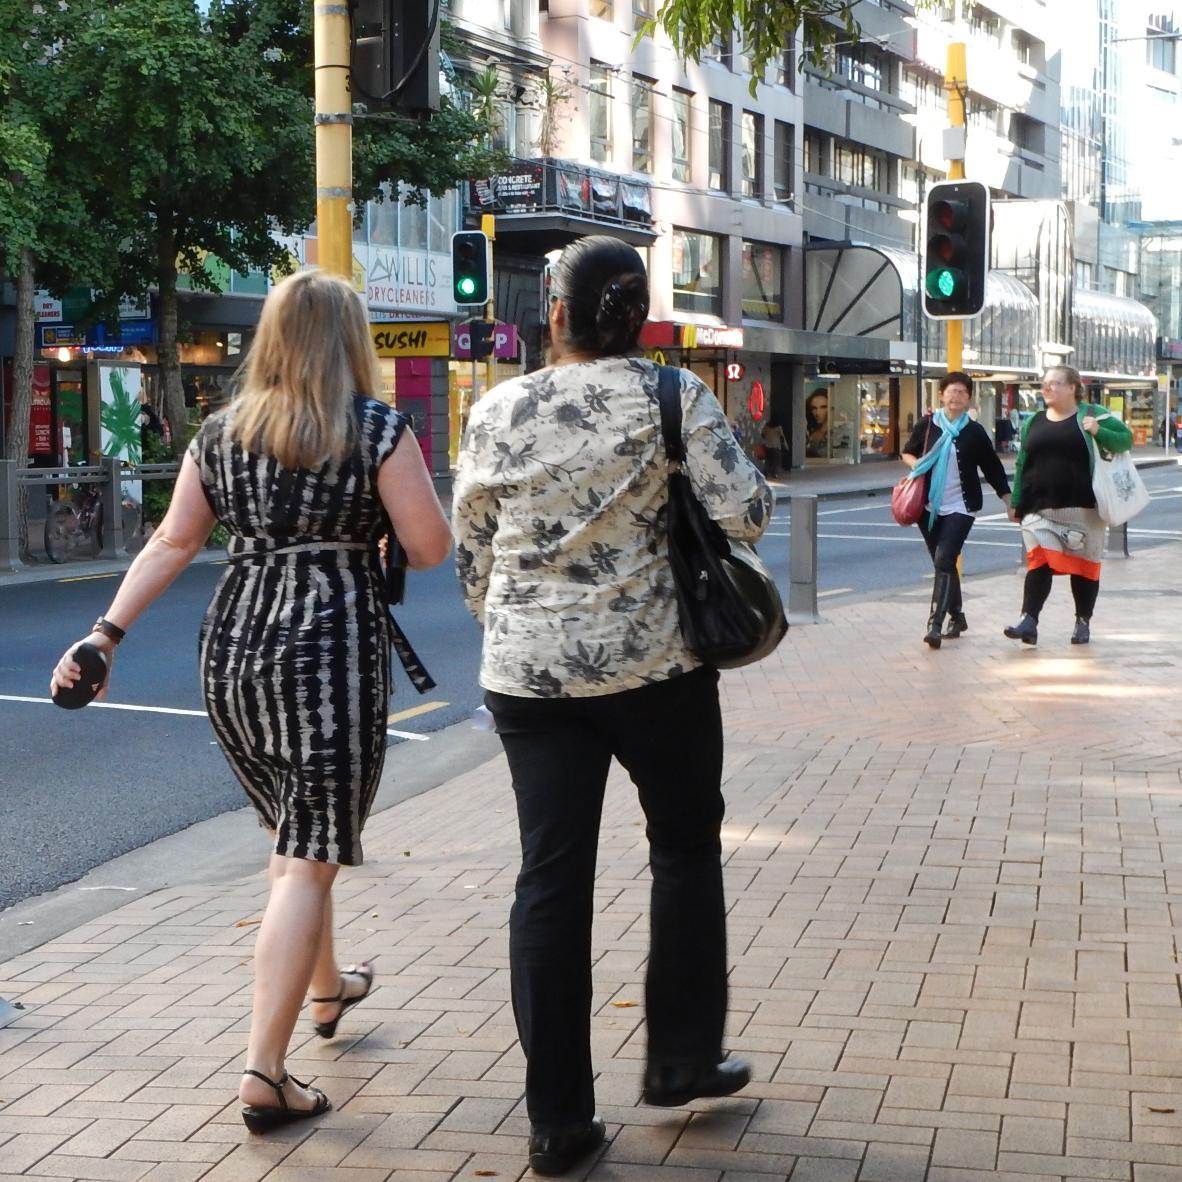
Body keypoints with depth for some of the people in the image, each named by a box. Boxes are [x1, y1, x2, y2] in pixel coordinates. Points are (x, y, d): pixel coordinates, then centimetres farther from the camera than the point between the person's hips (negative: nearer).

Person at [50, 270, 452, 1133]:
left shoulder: (222, 431, 8)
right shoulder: (376, 428, -6)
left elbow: (173, 544, 4)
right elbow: (431, 549, -6)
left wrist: (109, 632, 6)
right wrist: (406, 485, 11)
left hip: (235, 644, 6)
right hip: (332, 646, -6)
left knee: (295, 830, 25)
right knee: (309, 859, -3)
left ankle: (327, 988, 45)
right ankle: (264, 1072, -8)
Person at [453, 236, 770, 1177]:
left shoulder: (499, 412, 1)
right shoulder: (674, 397, -7)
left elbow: (470, 549, 8)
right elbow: (744, 513, -12)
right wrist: (750, 486, 10)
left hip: (528, 671, 2)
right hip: (654, 665, -2)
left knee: (552, 878, 4)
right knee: (686, 850, 18)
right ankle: (683, 1059, 27)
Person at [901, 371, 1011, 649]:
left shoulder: (974, 432, -2)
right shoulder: (927, 425, 2)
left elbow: (992, 468, 3)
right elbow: (907, 452, 15)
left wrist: (1010, 501, 1)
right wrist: (915, 464, -8)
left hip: (960, 508, -3)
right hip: (929, 506, 3)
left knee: (944, 561, -16)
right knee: (942, 563, 12)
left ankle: (935, 624, -21)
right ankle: (956, 616, 30)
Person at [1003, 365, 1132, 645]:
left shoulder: (1091, 414, 1)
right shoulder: (1034, 422, 12)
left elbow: (1125, 438, 0)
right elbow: (1022, 464, 16)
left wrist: (1098, 432, -18)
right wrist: (1016, 502, 13)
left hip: (1082, 507, -2)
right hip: (1040, 508, 2)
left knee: (1083, 564, 7)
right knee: (1039, 562, -8)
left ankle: (1083, 622, 20)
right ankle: (1029, 620, -14)